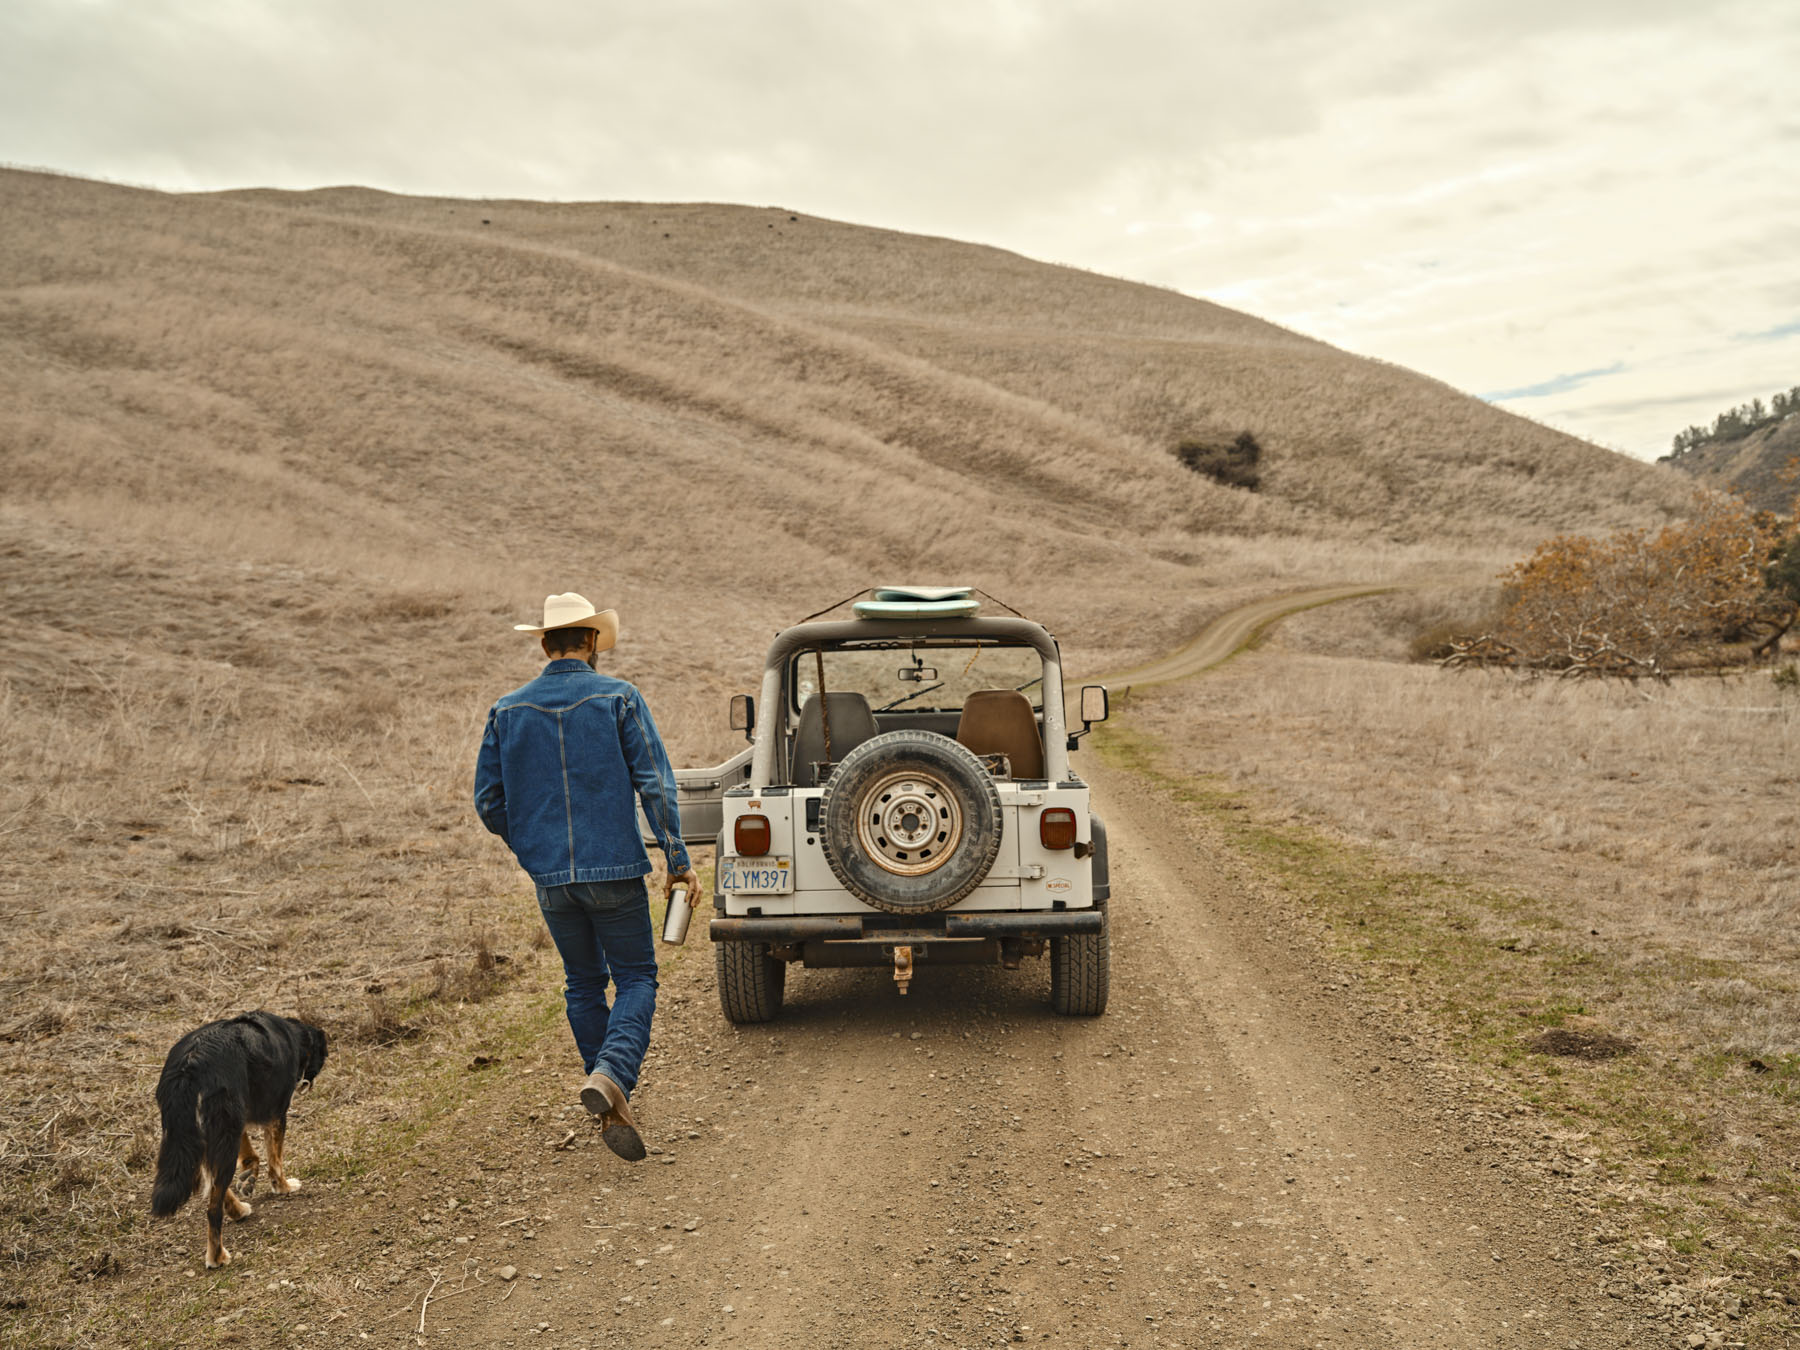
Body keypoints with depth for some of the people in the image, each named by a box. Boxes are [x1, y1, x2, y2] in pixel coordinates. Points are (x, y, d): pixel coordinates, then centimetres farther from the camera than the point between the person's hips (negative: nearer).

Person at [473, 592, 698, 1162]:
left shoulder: (508, 711, 5)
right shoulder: (618, 698, -5)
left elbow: (489, 802, 8)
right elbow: (655, 783, -10)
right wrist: (677, 858, -4)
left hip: (551, 876, 3)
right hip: (615, 869, -3)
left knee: (584, 984, 15)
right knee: (635, 979, 6)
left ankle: (614, 1110, 14)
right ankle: (611, 1074, -19)